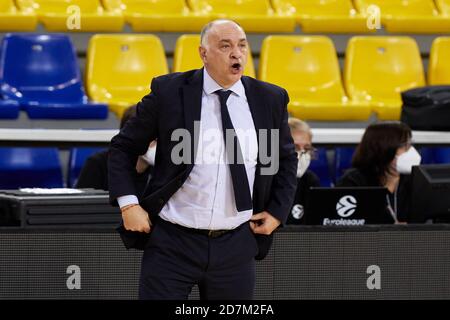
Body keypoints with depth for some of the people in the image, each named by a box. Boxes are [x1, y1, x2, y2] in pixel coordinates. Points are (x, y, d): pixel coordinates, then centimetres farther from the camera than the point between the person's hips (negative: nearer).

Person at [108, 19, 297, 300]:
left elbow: (286, 159, 20)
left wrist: (277, 212, 9)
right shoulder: (169, 92, -4)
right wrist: (128, 204, -6)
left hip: (236, 246, 2)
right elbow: (124, 147, 4)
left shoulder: (270, 99, 5)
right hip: (172, 242, -2)